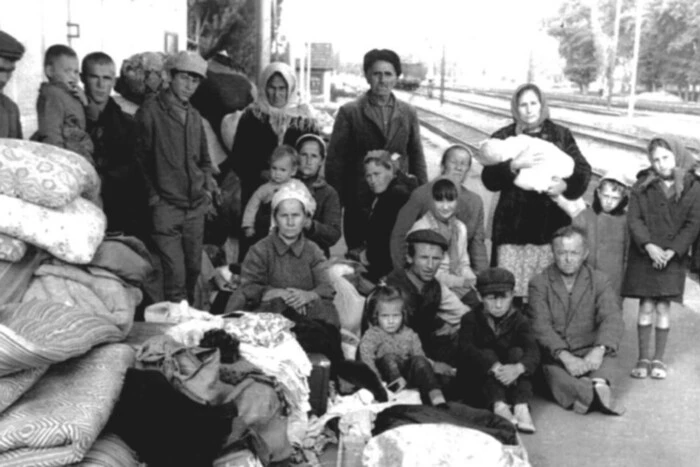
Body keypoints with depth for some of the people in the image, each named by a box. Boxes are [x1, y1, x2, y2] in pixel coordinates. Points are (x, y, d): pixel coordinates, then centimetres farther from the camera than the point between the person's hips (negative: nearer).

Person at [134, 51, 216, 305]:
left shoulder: (194, 115, 15)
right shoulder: (151, 110, -3)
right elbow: (141, 157, -2)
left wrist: (207, 184, 8)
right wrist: (154, 195, -6)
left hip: (196, 205, 6)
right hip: (167, 205, -5)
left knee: (194, 269, 10)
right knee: (175, 274, -9)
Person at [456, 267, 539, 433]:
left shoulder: (520, 320, -2)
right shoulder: (470, 320, -6)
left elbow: (533, 351, -20)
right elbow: (467, 349, -24)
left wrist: (518, 368, -44)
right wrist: (494, 367, -42)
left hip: (510, 381, 2)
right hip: (477, 380, -1)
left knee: (517, 352, -21)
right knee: (488, 353, -25)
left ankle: (521, 406, -35)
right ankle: (499, 406, -45)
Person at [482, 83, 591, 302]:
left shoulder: (561, 135, 12)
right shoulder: (503, 138, 7)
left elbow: (583, 170, 7)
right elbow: (489, 179, -3)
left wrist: (565, 185, -13)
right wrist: (514, 165, -19)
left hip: (552, 226, 1)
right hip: (514, 227, -1)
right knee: (511, 292, -4)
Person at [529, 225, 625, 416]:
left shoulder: (599, 281, 8)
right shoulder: (539, 283, 5)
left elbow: (612, 318, -9)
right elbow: (541, 326, -9)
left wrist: (599, 350, -31)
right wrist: (564, 356, -27)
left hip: (589, 353, 2)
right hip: (553, 356, -2)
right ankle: (597, 394, -55)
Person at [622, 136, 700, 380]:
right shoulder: (642, 186, 3)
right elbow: (634, 219, -3)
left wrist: (671, 251, -13)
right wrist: (649, 246, -16)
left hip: (672, 258, 0)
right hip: (644, 256, 0)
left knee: (663, 308, 2)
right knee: (646, 307, 1)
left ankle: (658, 359, 13)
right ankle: (643, 358, 11)